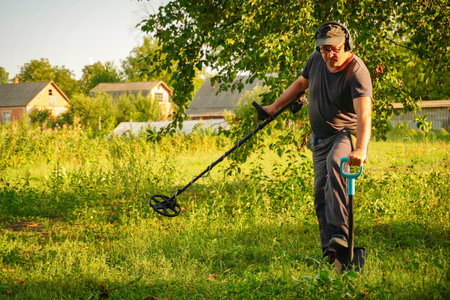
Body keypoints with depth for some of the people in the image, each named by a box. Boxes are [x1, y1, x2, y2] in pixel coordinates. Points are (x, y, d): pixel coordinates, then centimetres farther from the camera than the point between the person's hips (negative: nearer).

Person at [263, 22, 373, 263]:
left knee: (335, 162, -37)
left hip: (347, 133, -7)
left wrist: (360, 149, -49)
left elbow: (364, 114, -35)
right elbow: (301, 83, 21)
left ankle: (339, 232, -44)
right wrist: (275, 106, 26)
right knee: (320, 192, -1)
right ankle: (330, 252, 3)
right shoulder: (316, 60, -1)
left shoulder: (357, 73, -22)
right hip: (320, 137, 7)